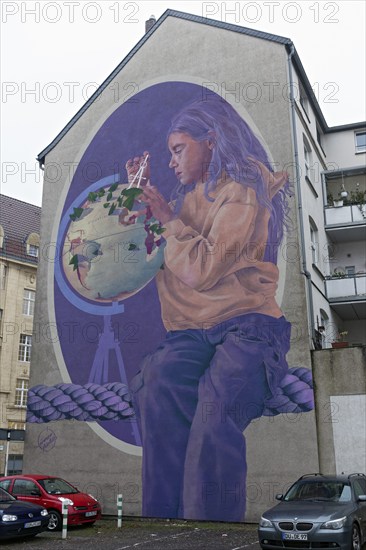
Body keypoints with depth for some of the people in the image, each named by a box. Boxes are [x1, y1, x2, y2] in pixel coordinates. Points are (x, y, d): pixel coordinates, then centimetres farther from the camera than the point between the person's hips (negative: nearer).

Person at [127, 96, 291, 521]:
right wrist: (139, 195, 28)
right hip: (191, 334, 5)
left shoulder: (241, 192, 3)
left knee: (217, 406, -35)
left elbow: (202, 269, -10)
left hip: (245, 326, -5)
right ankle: (165, 523, -30)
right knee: (157, 389, -29)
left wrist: (166, 217, 3)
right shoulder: (188, 198, 26)